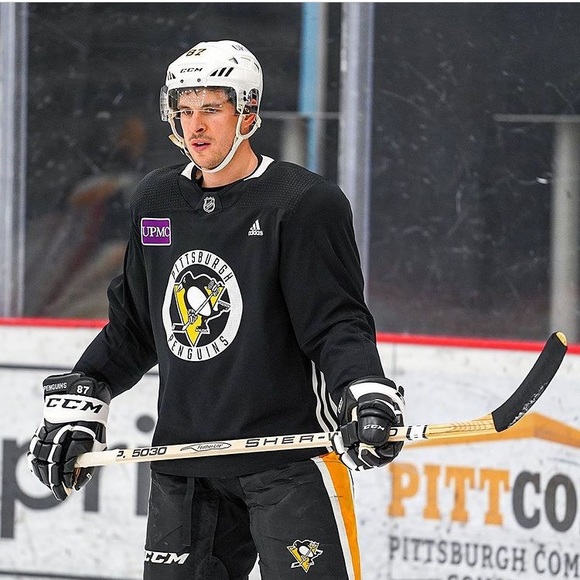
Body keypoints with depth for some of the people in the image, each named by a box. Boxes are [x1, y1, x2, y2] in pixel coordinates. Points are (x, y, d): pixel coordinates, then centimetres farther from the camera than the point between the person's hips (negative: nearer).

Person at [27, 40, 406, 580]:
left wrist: (365, 394, -29)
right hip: (184, 459, 6)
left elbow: (337, 324, -12)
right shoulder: (156, 201, 11)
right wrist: (77, 402, 17)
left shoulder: (305, 203, -8)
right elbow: (132, 326, 22)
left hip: (290, 460, -6)